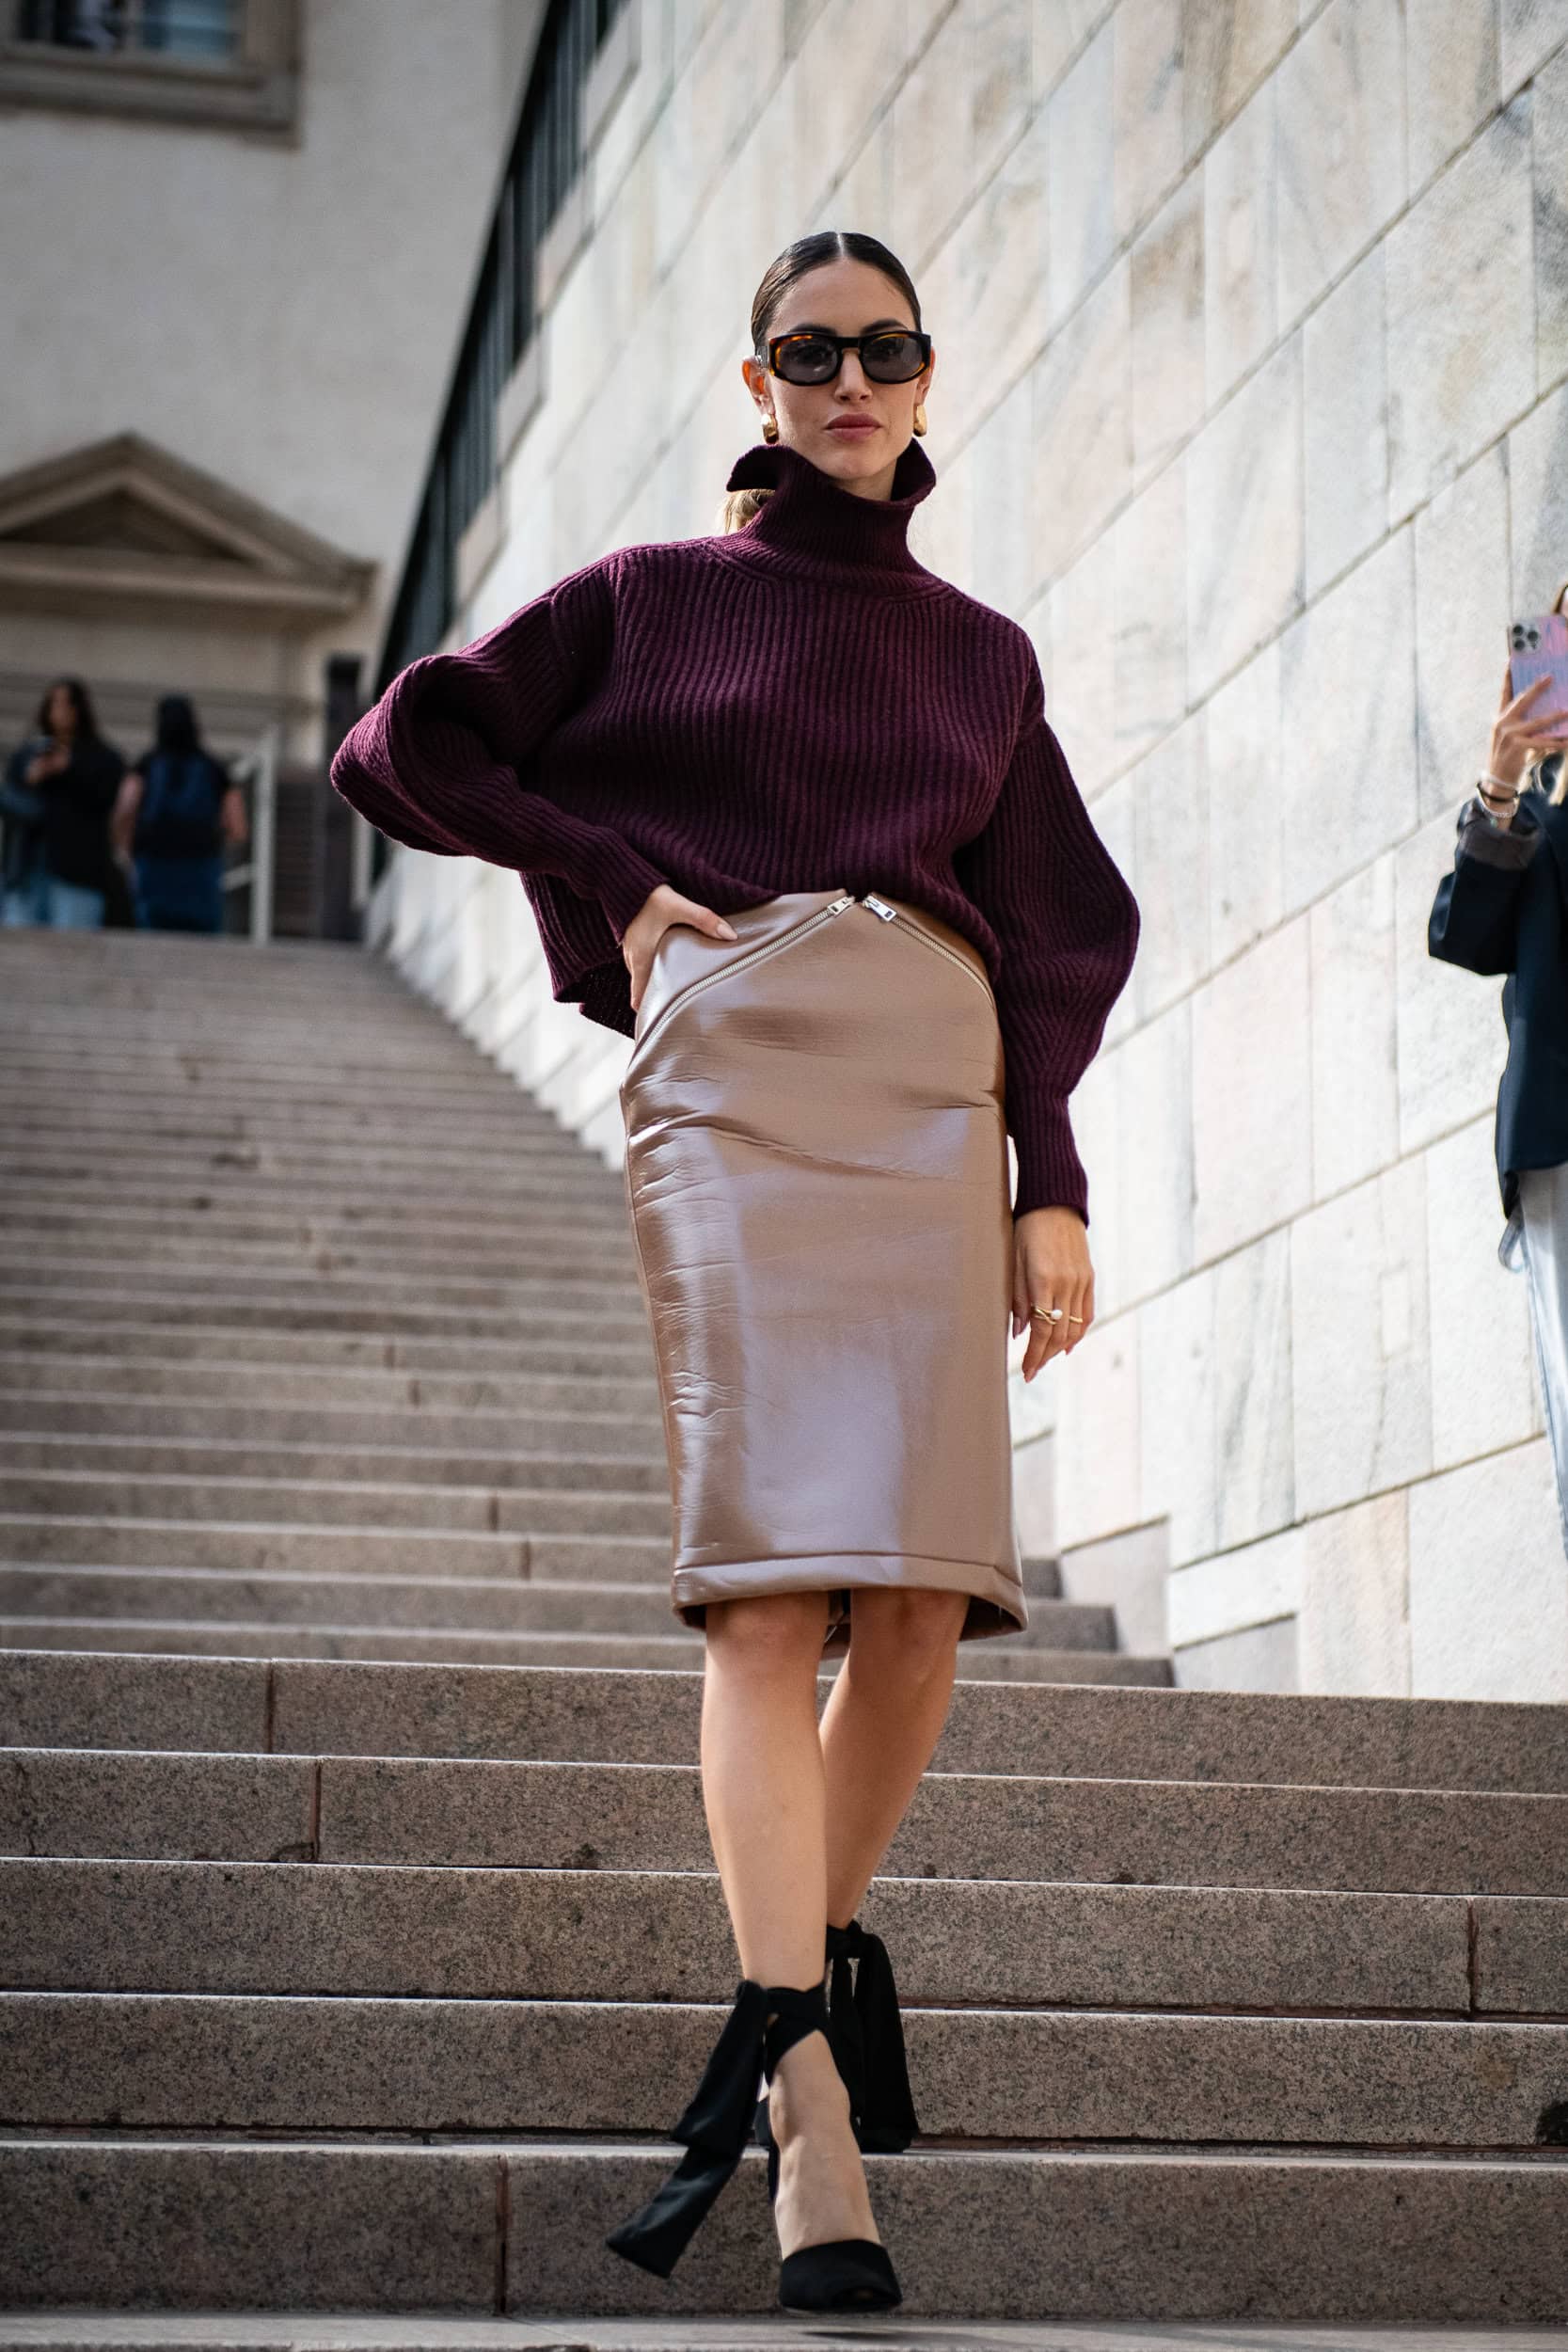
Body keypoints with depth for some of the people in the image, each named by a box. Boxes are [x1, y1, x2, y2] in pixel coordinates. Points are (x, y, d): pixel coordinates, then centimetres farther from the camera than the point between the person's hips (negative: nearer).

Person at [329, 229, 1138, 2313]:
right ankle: (821, 2169, -23)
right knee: (777, 1577, -17)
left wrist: (1054, 1184, 7)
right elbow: (403, 752, 15)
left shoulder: (980, 653, 23)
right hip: (734, 1064, -3)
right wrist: (605, 879, 6)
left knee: (925, 1600, -10)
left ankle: (817, 1953, 16)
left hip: (939, 1083, 3)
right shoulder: (649, 597, 15)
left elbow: (1061, 936, 18)